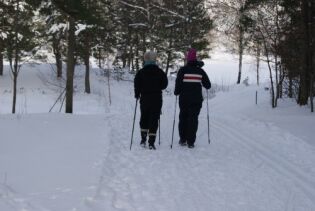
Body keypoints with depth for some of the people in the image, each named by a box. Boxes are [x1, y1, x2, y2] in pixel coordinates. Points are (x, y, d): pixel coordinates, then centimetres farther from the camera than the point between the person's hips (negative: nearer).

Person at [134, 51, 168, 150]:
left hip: (144, 99, 0)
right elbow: (164, 85, 2)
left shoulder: (141, 72, -6)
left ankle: (143, 139, 16)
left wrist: (137, 94, 10)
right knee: (154, 120, 2)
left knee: (144, 118, 18)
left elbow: (137, 86, -7)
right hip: (157, 99, 0)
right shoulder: (160, 72, -3)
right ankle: (151, 143, -3)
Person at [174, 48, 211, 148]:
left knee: (183, 118, 14)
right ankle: (190, 142, 1)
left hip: (184, 99, -1)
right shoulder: (200, 71, 0)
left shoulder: (183, 70, -6)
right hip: (197, 100, 1)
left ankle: (183, 139, 17)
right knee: (193, 119, 4)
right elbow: (208, 85, 3)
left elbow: (178, 83, -11)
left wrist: (176, 92, 7)